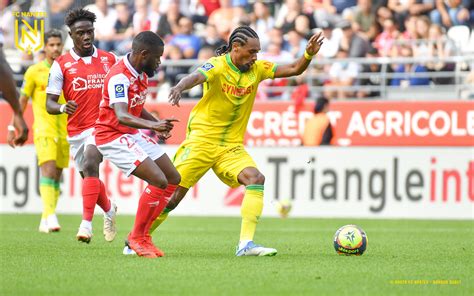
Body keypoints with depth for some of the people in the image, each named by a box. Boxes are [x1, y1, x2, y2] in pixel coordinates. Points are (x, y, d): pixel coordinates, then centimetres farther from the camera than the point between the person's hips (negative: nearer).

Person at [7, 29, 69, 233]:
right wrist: (13, 128, 1)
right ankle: (50, 215, -29)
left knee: (56, 176, 6)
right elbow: (22, 101, 4)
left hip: (64, 131, 4)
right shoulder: (35, 71, 0)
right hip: (43, 130, -4)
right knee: (49, 170, -20)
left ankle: (45, 221, 14)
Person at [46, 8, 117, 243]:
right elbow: (49, 103, -5)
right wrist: (62, 107, -26)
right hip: (76, 130, 2)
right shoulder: (61, 65, -1)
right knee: (89, 179, 13)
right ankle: (109, 210, 44)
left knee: (90, 165, -27)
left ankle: (86, 224, -33)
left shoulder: (109, 60, 5)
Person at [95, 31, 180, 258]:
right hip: (112, 137, -10)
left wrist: (157, 124, 9)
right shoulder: (119, 77, -24)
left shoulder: (141, 74, 6)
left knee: (173, 179, 9)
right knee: (159, 181, -21)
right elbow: (121, 116, -39)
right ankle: (136, 237, -7)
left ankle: (143, 234, 13)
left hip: (132, 135, 10)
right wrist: (152, 125, -54)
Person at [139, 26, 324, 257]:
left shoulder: (256, 69, 4)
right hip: (202, 140, -5)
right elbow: (197, 76, -35)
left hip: (232, 146, 5)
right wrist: (180, 87, -57)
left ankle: (246, 244, -23)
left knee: (256, 179, -20)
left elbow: (293, 69, 3)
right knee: (173, 195, -5)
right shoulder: (217, 66, -14)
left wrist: (309, 54, -18)